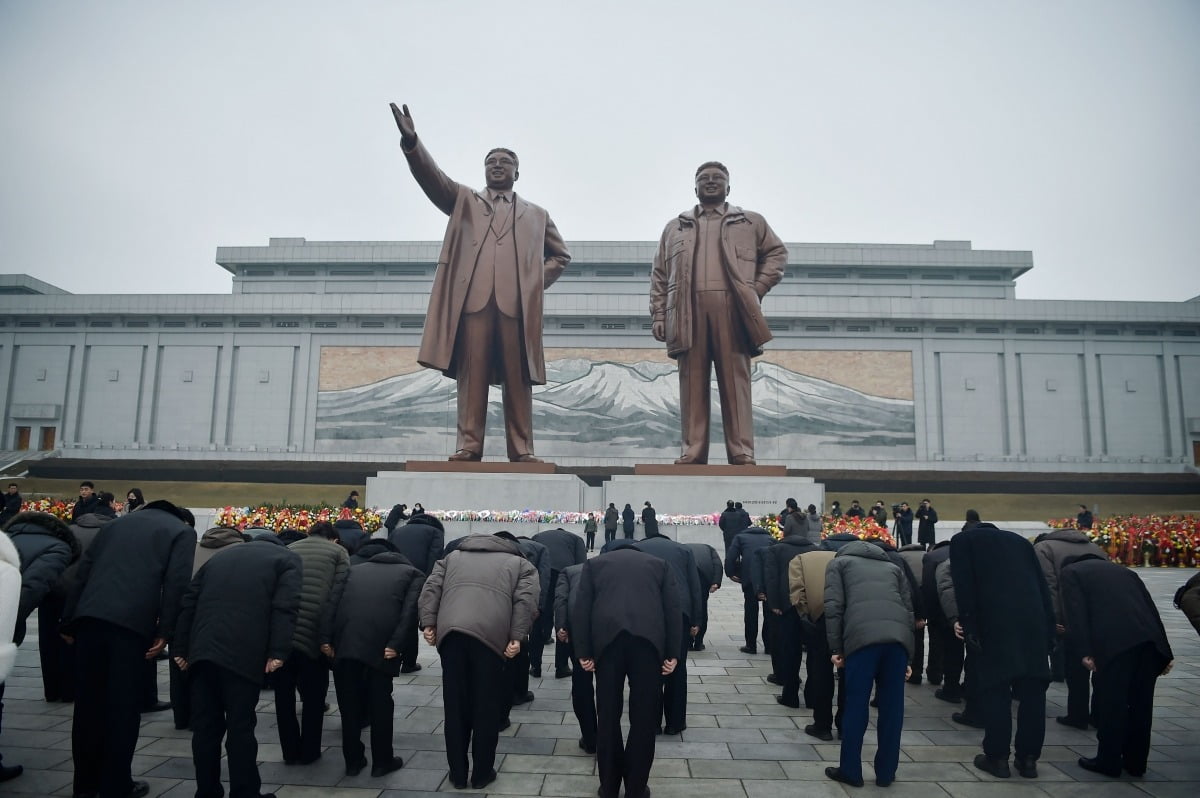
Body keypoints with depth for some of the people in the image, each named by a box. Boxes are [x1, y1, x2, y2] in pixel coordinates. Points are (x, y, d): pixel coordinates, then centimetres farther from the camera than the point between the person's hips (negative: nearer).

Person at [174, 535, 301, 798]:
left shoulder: (221, 556, 29)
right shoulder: (287, 558, 13)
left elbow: (189, 601, 20)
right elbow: (285, 606, -4)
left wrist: (180, 647, 18)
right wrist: (277, 652, -9)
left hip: (202, 649, 5)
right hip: (242, 652, -5)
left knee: (205, 726, 11)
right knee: (240, 727, 1)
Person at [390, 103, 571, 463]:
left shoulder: (536, 214, 25)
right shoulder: (464, 200, 23)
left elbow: (560, 254, 28)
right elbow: (433, 178, 7)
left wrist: (539, 282, 11)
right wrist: (411, 141, -10)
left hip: (517, 303, 1)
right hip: (473, 298, 0)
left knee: (518, 378, -3)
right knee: (471, 374, -6)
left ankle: (522, 450, -2)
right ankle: (468, 445, -4)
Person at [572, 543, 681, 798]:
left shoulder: (595, 563, 24)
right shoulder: (659, 564, 25)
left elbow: (580, 608, 11)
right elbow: (674, 608, 12)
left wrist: (583, 651, 9)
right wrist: (672, 653, 9)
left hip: (607, 637, 1)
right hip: (649, 637, 0)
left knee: (608, 715, 12)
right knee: (644, 716, 10)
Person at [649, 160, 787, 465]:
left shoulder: (751, 222, 19)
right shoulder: (674, 227, 22)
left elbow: (777, 253, 17)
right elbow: (659, 276, 15)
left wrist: (757, 288, 2)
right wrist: (658, 316, 4)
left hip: (732, 309, -1)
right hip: (688, 313, 1)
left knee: (735, 383, -5)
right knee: (693, 385, -2)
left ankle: (742, 454, -6)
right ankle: (692, 453, -2)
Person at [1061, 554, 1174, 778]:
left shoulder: (1070, 572, 16)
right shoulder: (1122, 570, 33)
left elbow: (1076, 611, -1)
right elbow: (1151, 607, 24)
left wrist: (1085, 651, -7)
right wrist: (1165, 652, 20)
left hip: (1114, 640, -6)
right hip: (1148, 638, 6)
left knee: (1111, 702, 4)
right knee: (1140, 702, 14)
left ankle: (1109, 761, 13)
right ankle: (1136, 762, 24)